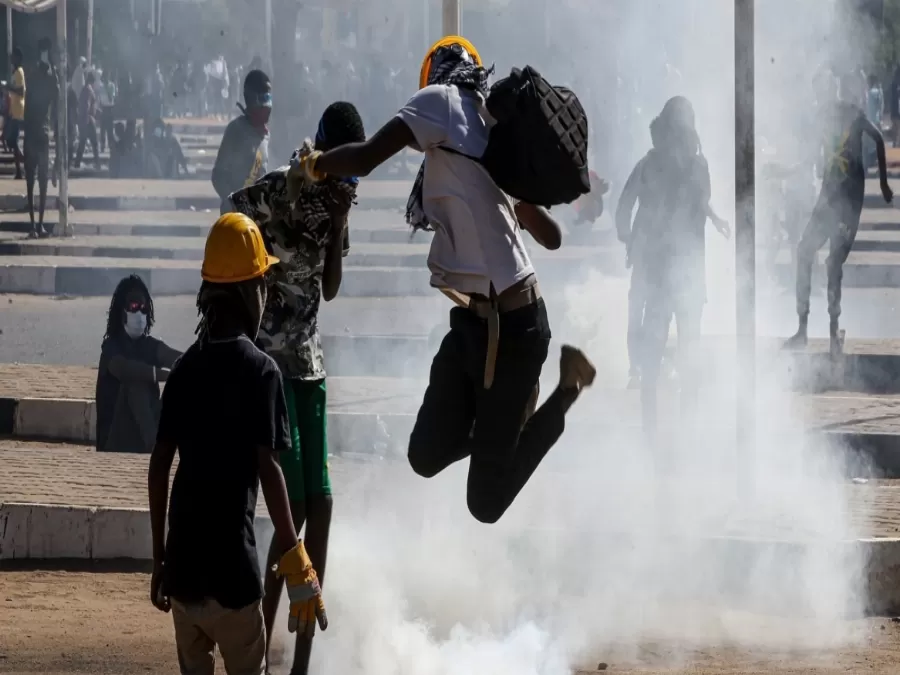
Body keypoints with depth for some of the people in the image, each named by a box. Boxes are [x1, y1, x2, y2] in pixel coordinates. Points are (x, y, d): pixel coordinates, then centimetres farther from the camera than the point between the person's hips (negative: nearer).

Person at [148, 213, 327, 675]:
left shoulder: (186, 368, 8)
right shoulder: (259, 371, -8)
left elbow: (159, 467, 7)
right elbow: (267, 468, -17)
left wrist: (159, 557, 15)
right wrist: (295, 562, -16)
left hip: (182, 561, 5)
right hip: (230, 562, -5)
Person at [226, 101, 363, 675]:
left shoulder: (334, 200, 6)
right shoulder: (276, 192, -15)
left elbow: (330, 288, 10)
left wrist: (339, 221, -1)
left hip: (309, 359, 7)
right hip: (269, 357, -7)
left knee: (321, 506, 4)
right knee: (296, 506, -13)